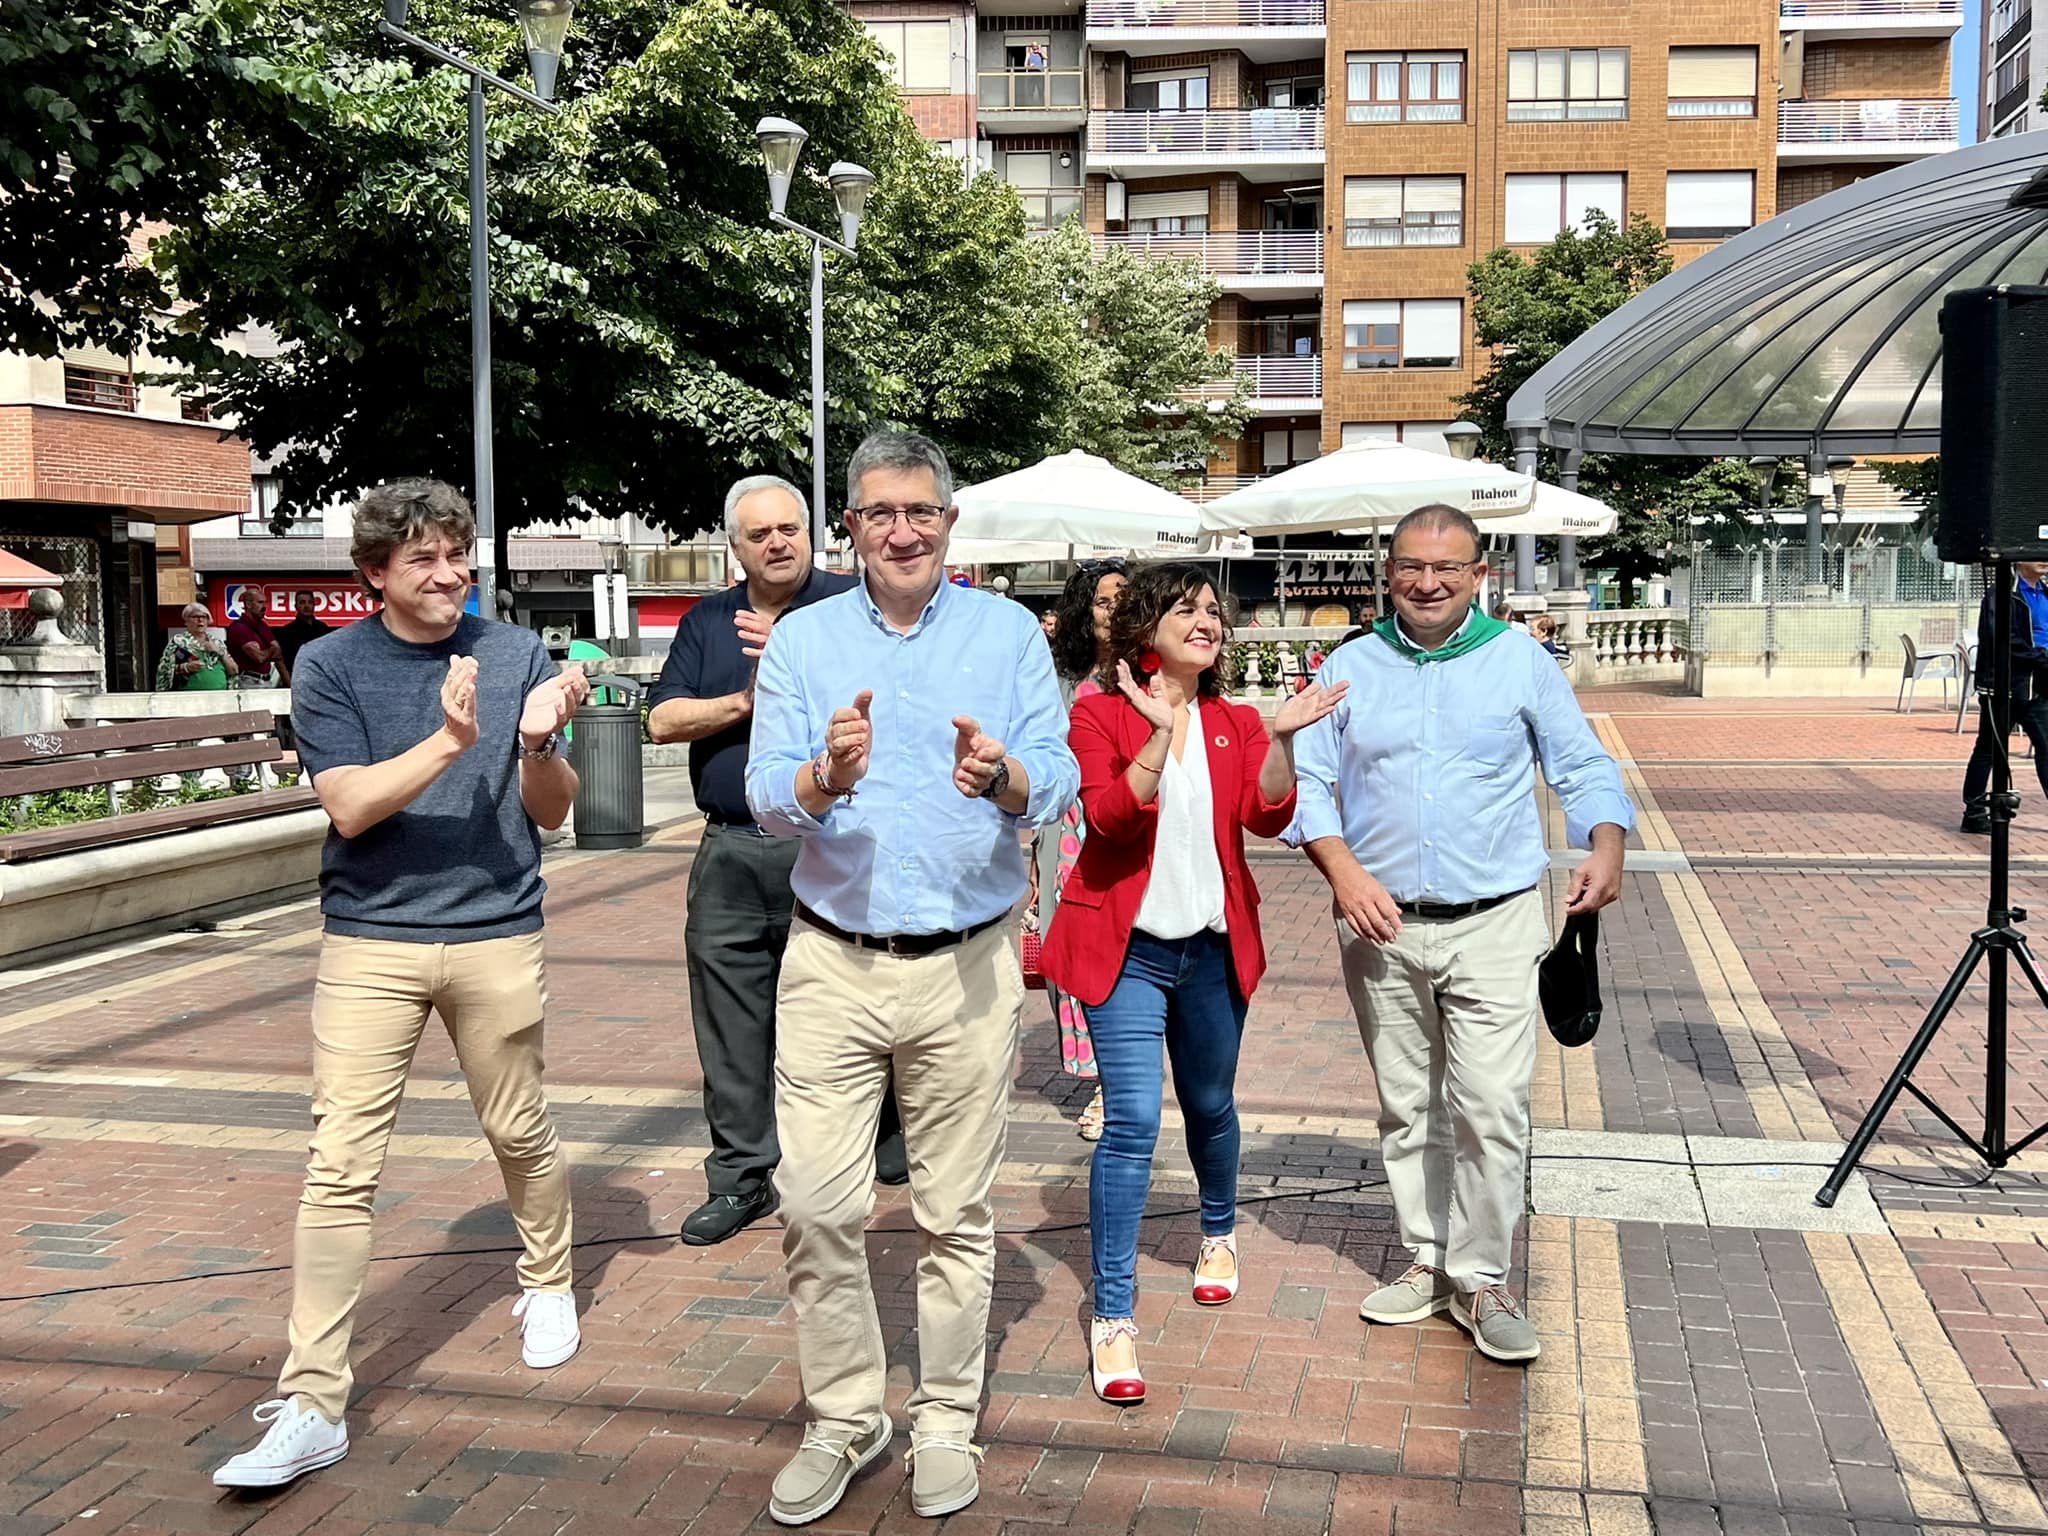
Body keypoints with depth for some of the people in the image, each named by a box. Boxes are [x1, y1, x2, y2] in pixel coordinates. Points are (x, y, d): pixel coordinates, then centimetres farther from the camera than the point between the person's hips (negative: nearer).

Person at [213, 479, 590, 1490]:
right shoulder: (331, 665, -1)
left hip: (497, 934, 1)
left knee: (521, 1134, 14)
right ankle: (310, 1406, 0)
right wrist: (451, 740, -24)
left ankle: (547, 1287, 41)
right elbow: (349, 805, -11)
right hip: (370, 940, -1)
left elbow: (551, 812, 3)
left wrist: (538, 742, -18)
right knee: (340, 1166, -5)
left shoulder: (518, 654, 3)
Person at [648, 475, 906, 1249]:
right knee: (732, 1025, 8)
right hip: (732, 855, 4)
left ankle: (892, 1156, 16)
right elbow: (664, 719, 5)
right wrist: (744, 702, -8)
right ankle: (740, 1177, 20)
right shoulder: (707, 621, 14)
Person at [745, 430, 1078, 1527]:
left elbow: (1061, 779, -6)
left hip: (966, 968, 0)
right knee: (814, 1204, 0)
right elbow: (767, 795, -5)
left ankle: (945, 1421, 25)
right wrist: (827, 778, -27)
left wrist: (1003, 778, -28)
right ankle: (843, 1417, 20)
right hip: (831, 962, 1)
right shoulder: (803, 638, 5)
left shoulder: (1008, 632, 3)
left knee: (956, 1212, 8)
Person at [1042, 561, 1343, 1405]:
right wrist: (1160, 733, -30)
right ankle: (1112, 1317, -6)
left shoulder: (1235, 723, 7)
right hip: (1128, 947, -4)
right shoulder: (1100, 713, -5)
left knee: (1210, 1107, 20)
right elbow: (1109, 814, -20)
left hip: (1213, 947, 4)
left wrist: (1279, 738, -22)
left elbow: (1268, 817, -8)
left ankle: (1220, 1233, 48)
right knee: (1132, 1120, -13)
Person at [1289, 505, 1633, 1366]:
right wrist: (1343, 870, -13)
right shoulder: (1350, 669, 6)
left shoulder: (1522, 662, 3)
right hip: (1382, 927, 2)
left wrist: (1607, 844, -14)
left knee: (1492, 1108, -6)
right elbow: (1307, 781, 3)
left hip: (1493, 925, -2)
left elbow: (1583, 767, 5)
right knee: (1406, 1109, 11)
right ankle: (1428, 1262, 25)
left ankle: (1482, 1280, 9)